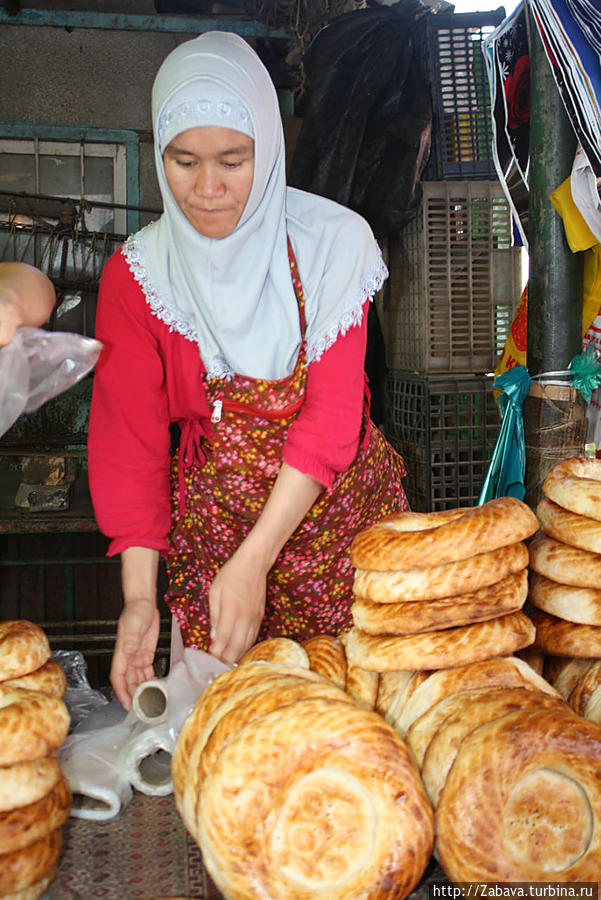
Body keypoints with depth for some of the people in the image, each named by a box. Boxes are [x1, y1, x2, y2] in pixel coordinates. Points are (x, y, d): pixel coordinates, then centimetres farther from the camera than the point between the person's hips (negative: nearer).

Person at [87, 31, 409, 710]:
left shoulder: (333, 241, -11)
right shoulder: (137, 273, -6)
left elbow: (331, 416, -16)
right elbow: (131, 440, -7)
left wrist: (255, 560, -25)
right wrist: (139, 596, -16)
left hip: (337, 500, 0)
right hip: (211, 518, 1)